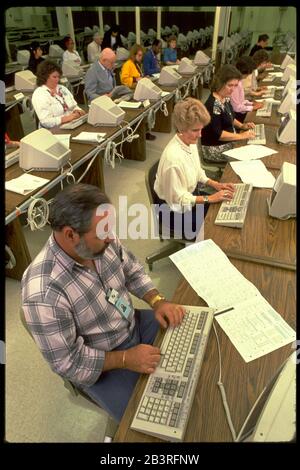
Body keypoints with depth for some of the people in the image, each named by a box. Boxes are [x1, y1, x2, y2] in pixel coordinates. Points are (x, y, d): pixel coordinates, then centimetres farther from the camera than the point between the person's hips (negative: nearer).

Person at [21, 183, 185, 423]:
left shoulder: (101, 241, -16)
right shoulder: (43, 293, -35)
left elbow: (133, 270, 1)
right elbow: (67, 361, -24)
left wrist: (158, 300, -13)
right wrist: (125, 359, -25)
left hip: (135, 324, 6)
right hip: (101, 363, -5)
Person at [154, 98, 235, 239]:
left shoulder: (191, 143, -6)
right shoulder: (173, 158, -32)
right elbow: (179, 199, -24)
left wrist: (215, 184, -3)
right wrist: (210, 198, -23)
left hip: (191, 195, 8)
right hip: (176, 211, -7)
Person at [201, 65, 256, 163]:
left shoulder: (225, 98, 3)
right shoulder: (213, 105, -24)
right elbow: (217, 134, -25)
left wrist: (242, 126, 4)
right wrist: (241, 136, -21)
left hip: (228, 142, 9)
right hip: (215, 149, -9)